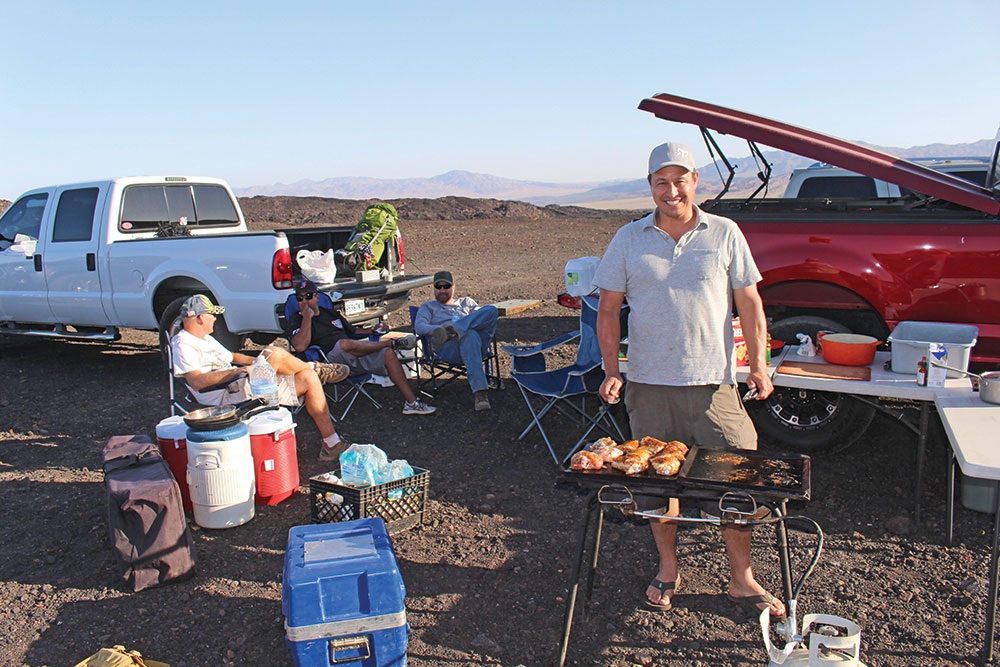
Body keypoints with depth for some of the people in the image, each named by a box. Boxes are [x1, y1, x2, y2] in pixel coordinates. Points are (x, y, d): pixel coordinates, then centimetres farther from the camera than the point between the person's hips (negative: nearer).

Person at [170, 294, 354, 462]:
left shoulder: (206, 338, 24)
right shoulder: (182, 343, -8)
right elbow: (196, 382, -22)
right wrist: (238, 371, -25)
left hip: (244, 386, 10)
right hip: (227, 396, -10)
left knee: (309, 379, -2)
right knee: (273, 353, -30)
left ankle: (331, 443, 0)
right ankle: (316, 368, 1)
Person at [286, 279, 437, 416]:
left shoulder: (331, 313, 24)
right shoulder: (296, 321, 4)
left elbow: (353, 331, 36)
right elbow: (300, 346, -16)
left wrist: (373, 331, 18)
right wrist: (307, 317, -13)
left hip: (355, 357, 7)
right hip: (331, 360, -7)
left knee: (388, 353, -13)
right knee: (345, 344, -38)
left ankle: (411, 402, -13)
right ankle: (393, 343, -14)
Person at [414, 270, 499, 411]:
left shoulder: (466, 301, 38)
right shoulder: (428, 307, 29)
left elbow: (486, 315, 21)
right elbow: (419, 327, 8)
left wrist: (476, 316, -3)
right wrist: (439, 328, -11)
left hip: (479, 346, 3)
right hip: (448, 348, -3)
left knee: (491, 309, -24)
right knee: (470, 335, -42)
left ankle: (450, 331, -41)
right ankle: (479, 392, -54)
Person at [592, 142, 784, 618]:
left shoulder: (725, 234, 5)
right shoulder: (629, 239, 5)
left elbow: (749, 303, 9)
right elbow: (608, 310, 6)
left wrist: (758, 363, 2)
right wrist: (611, 371, -4)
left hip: (713, 381, 0)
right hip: (649, 382, 1)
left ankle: (741, 579, 19)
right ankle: (667, 569, 28)